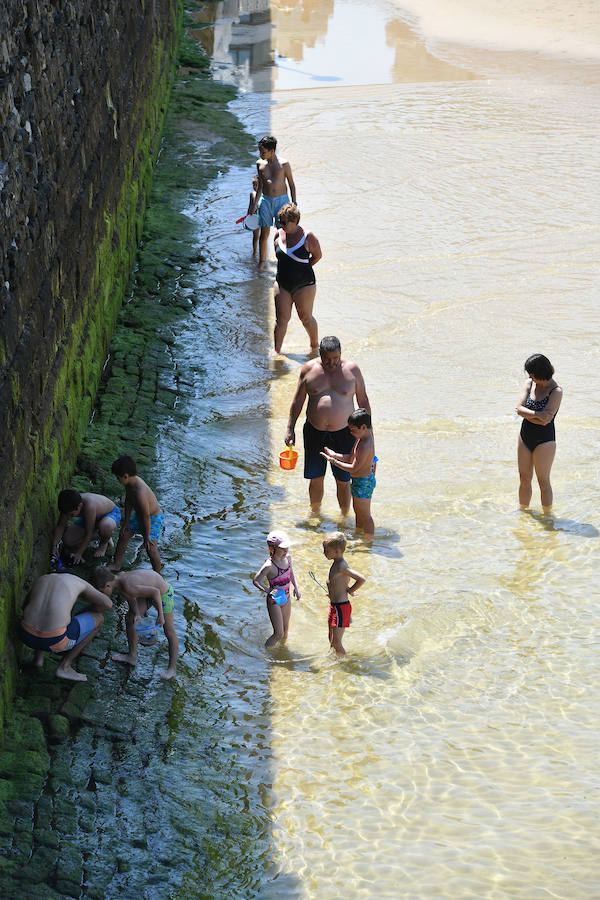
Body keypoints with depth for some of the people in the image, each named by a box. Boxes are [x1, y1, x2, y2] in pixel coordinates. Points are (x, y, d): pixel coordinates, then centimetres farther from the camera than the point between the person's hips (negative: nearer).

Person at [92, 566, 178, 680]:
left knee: (169, 632, 3)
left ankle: (172, 669, 15)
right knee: (129, 618, 13)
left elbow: (155, 592, -34)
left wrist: (160, 615, -24)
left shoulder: (128, 587, -37)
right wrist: (137, 614, -20)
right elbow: (131, 598, -3)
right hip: (149, 589, 9)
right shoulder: (119, 577, -12)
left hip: (163, 594, -9)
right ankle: (132, 656, 28)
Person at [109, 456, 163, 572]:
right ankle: (116, 565, 30)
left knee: (150, 547, -17)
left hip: (154, 518, -9)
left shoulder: (140, 492, -40)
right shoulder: (129, 483, -13)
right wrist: (126, 522, 7)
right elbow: (128, 502, 2)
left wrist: (147, 536, -22)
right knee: (124, 534, 14)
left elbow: (146, 516, -32)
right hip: (139, 515, 9)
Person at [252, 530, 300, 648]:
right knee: (279, 633, -6)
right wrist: (267, 590, -35)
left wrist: (296, 587, 3)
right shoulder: (269, 566, -28)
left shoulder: (287, 558, -6)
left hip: (286, 599, 7)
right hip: (274, 601, -7)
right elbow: (256, 580, -20)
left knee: (285, 630, 20)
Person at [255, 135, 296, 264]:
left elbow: (291, 184, 1)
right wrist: (256, 203, 16)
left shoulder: (283, 164, -7)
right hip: (266, 200, 3)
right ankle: (262, 262, 15)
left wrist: (294, 204, -3)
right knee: (264, 233, 4)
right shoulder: (260, 164, 4)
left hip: (281, 200, -3)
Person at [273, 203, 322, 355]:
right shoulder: (278, 235, 1)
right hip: (282, 283, 4)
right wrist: (287, 269, 7)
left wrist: (303, 268, -1)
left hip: (304, 284, -4)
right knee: (281, 319, 1)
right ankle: (276, 351, 8)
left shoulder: (307, 237, -13)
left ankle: (315, 345, 29)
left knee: (306, 318, 7)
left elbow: (317, 255, -1)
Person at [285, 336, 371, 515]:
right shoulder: (309, 369, -2)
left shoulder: (352, 369, -3)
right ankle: (315, 514, 32)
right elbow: (298, 401, 8)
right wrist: (290, 428, 5)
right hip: (314, 433, 1)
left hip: (343, 433, -1)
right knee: (315, 478, 10)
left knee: (343, 480, 4)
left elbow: (363, 401, 5)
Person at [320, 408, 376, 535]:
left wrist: (335, 462, -21)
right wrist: (335, 455, -2)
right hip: (359, 481, 11)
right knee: (358, 511, 25)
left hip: (363, 482, -11)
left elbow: (354, 468, -26)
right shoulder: (361, 438, 3)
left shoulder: (365, 446, -29)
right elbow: (351, 457, 10)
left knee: (365, 516, 2)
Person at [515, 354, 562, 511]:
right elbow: (519, 408, -9)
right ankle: (523, 511, 29)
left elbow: (545, 421, -22)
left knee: (543, 481, 3)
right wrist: (536, 414, -24)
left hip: (544, 441, -6)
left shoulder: (556, 391, -16)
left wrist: (525, 413, -14)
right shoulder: (529, 383, 1)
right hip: (525, 438, 6)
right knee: (524, 479, 15)